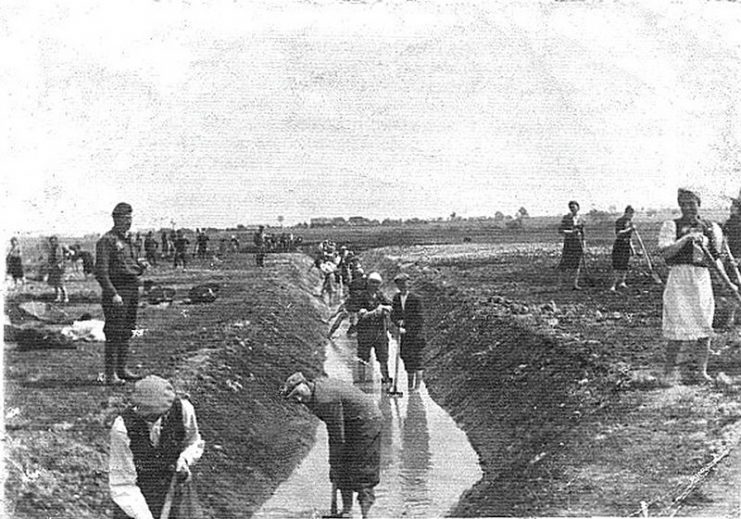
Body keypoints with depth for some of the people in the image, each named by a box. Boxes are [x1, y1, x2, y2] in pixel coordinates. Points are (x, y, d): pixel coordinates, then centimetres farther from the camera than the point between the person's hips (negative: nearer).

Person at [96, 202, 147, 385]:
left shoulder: (127, 240, 18)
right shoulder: (107, 240, -9)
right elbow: (100, 272, -16)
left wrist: (140, 265, 3)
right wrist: (113, 294, -23)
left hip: (132, 289, 9)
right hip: (116, 289, -8)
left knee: (126, 332, 12)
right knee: (114, 334, -7)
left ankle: (122, 369, 20)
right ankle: (110, 374, -4)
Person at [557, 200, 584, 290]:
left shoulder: (580, 218, 8)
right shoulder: (566, 218, -4)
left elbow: (582, 232, 13)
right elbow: (560, 231, -8)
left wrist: (583, 245, 9)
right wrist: (571, 232, -19)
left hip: (578, 242, 4)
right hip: (568, 242, -4)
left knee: (577, 264, 1)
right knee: (564, 263, -4)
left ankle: (575, 284, 3)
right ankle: (560, 282, 7)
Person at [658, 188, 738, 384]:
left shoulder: (710, 228, 12)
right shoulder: (671, 226, 2)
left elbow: (715, 259, 16)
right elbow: (665, 252, -11)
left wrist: (728, 282, 7)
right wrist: (687, 238, -19)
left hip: (702, 279, 4)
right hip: (679, 278, -4)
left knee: (704, 327, 2)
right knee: (679, 329, -7)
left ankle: (699, 370, 12)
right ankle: (669, 371, 6)